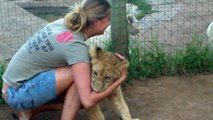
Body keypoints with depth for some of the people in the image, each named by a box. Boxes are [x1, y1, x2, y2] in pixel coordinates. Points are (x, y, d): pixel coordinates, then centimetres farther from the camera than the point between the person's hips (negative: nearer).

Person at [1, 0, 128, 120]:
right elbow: (88, 101, -29)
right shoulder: (76, 45, -25)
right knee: (82, 78, -21)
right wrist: (120, 80, -17)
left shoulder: (64, 23, -3)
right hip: (19, 93, -9)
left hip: (16, 84, 9)